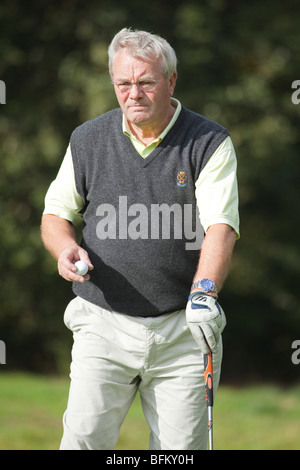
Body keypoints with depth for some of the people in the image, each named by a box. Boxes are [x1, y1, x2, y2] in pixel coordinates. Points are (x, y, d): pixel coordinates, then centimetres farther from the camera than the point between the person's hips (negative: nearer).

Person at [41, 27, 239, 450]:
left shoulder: (210, 143, -3)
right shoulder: (88, 140, 6)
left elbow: (220, 227, -14)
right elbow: (55, 213, 16)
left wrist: (203, 294, -31)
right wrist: (66, 248, -8)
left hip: (183, 330, -1)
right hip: (105, 324, 1)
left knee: (181, 446, -2)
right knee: (86, 435, -13)